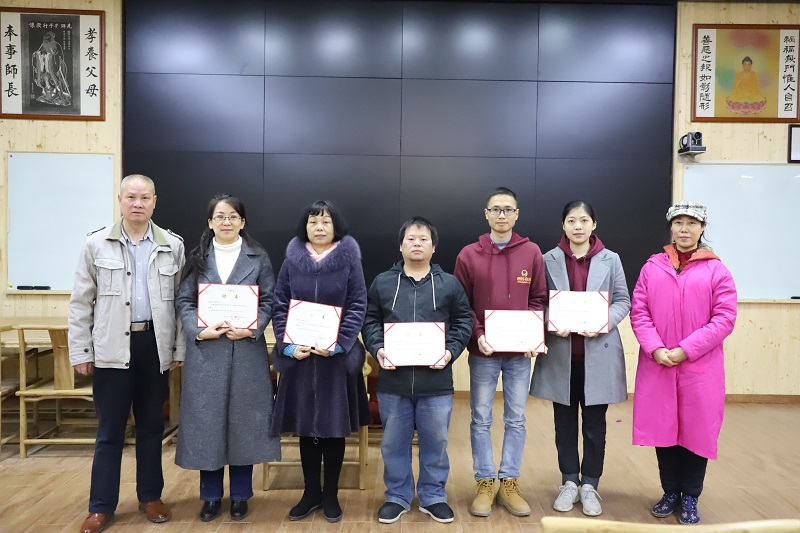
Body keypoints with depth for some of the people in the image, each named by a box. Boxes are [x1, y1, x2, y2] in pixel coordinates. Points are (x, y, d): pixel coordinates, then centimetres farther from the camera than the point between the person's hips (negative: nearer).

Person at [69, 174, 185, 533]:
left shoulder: (173, 246, 2)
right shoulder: (96, 244, 1)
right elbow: (81, 302, 2)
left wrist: (180, 348, 0)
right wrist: (80, 351, -1)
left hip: (155, 344, 1)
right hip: (112, 346, -1)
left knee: (151, 426, 13)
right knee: (109, 430, 8)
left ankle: (150, 496, 28)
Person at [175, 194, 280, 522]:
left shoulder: (258, 257, 5)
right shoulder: (198, 257, 7)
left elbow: (268, 301, 0)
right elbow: (184, 301, 3)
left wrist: (252, 329, -16)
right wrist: (199, 330, -13)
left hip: (247, 349, -1)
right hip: (205, 351, 1)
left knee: (243, 419, 5)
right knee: (207, 419, 6)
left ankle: (240, 495, 21)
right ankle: (211, 496, 22)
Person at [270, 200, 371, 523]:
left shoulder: (349, 260, -1)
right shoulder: (292, 261, 4)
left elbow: (358, 306, -5)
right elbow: (280, 307, 2)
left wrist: (337, 344, -17)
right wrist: (289, 346, -11)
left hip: (338, 356, -1)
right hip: (300, 356, 2)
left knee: (334, 426, 7)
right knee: (306, 427, 10)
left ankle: (331, 495, 24)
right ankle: (311, 493, 26)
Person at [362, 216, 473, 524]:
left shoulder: (449, 284, 3)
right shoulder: (382, 283, 4)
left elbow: (463, 321, 5)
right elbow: (370, 321, 6)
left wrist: (451, 351, -10)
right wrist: (377, 349, -10)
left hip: (436, 381, 0)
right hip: (393, 380, 1)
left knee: (435, 442, 12)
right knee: (394, 443, 13)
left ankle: (433, 497, 30)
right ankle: (397, 497, 31)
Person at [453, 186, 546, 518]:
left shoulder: (532, 252, 3)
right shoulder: (469, 255, -1)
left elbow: (539, 299, 4)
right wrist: (477, 336, -14)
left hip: (521, 352, 1)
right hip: (483, 352, -1)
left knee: (516, 420, 11)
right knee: (481, 420, 8)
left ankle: (509, 484, 25)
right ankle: (485, 484, 22)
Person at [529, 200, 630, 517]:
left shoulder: (610, 260, 2)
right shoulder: (549, 260, 2)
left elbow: (623, 301, 3)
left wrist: (605, 322, -15)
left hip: (598, 353, 0)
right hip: (560, 353, 1)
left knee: (594, 422, 8)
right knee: (564, 421, 10)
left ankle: (590, 485, 24)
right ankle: (569, 482, 26)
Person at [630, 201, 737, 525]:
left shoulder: (716, 270, 0)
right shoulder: (652, 267, 6)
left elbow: (725, 318, -6)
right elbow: (639, 311, 2)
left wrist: (686, 350, -14)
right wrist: (655, 349, -12)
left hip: (700, 368, -1)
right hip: (657, 367, 2)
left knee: (696, 430, 6)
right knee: (663, 428, 8)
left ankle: (690, 497, 24)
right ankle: (670, 492, 26)